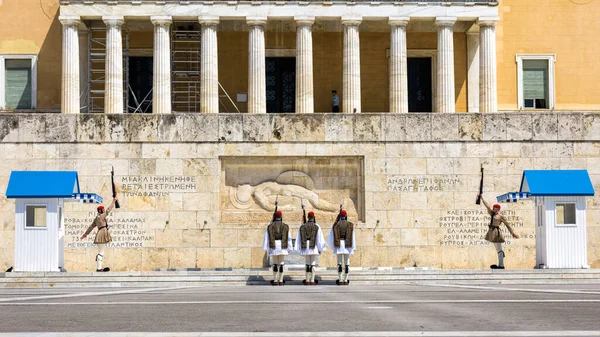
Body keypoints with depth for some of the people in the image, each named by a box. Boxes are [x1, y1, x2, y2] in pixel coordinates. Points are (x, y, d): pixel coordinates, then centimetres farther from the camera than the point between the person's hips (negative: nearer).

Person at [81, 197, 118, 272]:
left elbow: (91, 226, 22)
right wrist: (113, 201, 4)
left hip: (100, 234, 10)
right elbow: (108, 209, -4)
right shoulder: (101, 216, -8)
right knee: (101, 252, -10)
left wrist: (86, 233, 29)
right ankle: (99, 268, -11)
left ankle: (99, 268, 16)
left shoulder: (96, 218, 17)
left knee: (101, 252, 14)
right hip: (103, 234, -10)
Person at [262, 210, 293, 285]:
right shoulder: (285, 226, 3)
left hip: (273, 247, -1)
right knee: (281, 264, 5)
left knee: (274, 264, 4)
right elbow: (289, 238, 4)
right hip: (282, 248, 1)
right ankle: (281, 281, 4)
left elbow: (266, 238, 0)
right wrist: (289, 248, 9)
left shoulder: (270, 226, 0)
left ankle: (275, 281, 0)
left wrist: (265, 248, 4)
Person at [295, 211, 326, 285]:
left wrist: (300, 249, 9)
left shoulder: (302, 226, 5)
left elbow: (299, 238, 5)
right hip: (314, 247, -3)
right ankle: (312, 281, -4)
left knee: (307, 264, 11)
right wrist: (320, 249, 1)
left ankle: (307, 280, 10)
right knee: (313, 264, 0)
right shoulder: (317, 226, -3)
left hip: (305, 248, 3)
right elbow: (319, 238, -4)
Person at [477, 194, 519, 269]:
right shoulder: (492, 214, 15)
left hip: (496, 232, -8)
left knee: (499, 249, -8)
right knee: (498, 249, 9)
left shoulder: (501, 216, -4)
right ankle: (500, 265, 11)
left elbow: (507, 224, -1)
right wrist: (482, 198, 22)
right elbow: (487, 206, 19)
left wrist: (513, 233, -1)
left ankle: (501, 265, -9)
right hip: (492, 232, 8)